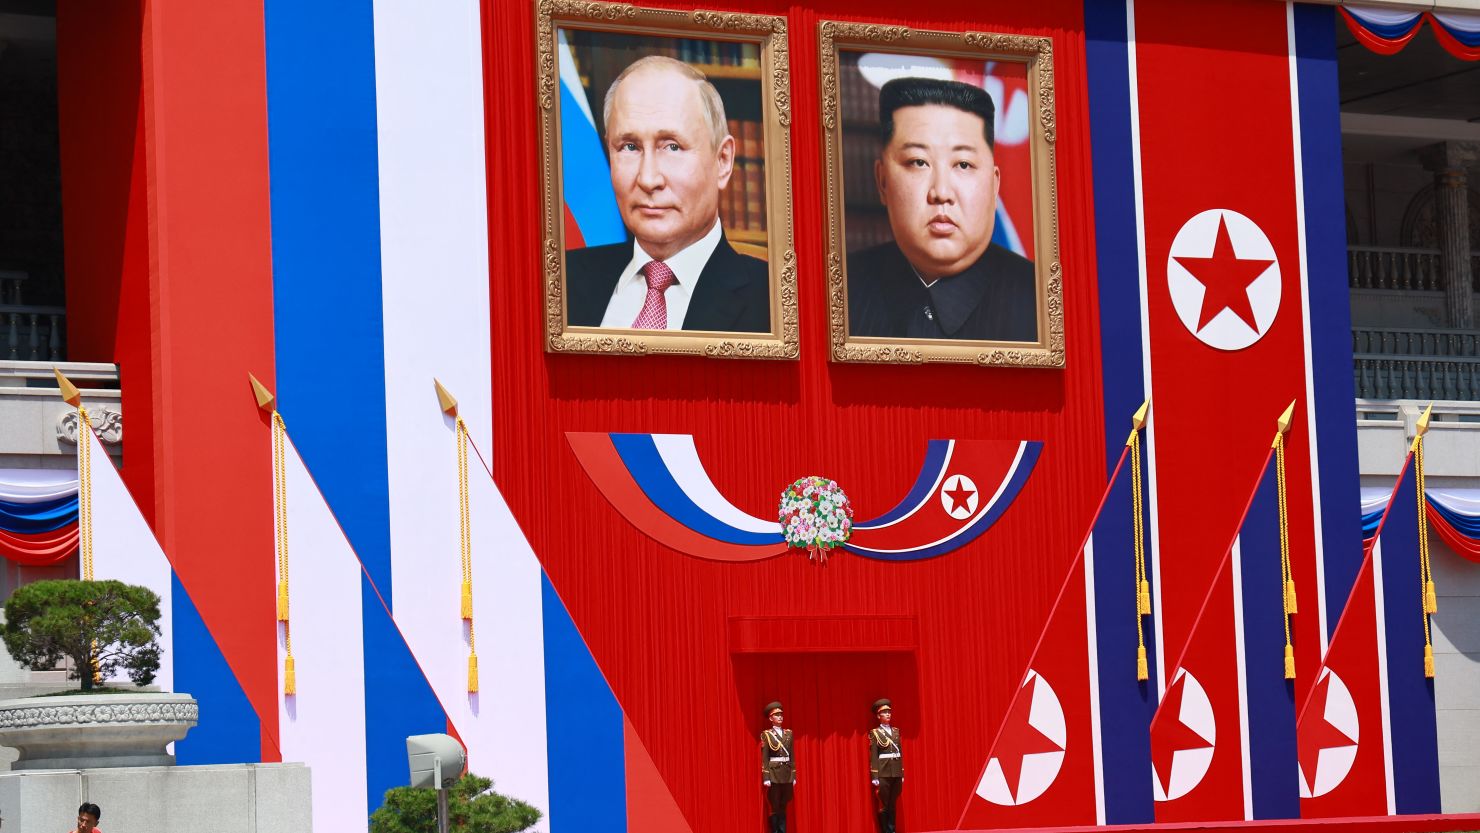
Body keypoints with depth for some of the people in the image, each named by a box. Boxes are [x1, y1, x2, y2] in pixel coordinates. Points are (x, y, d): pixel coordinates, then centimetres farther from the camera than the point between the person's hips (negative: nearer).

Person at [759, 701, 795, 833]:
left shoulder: (788, 733, 10)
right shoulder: (766, 735, -3)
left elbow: (792, 756, 12)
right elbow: (764, 758, -6)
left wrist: (794, 776, 7)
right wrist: (766, 778, -12)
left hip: (787, 773, 4)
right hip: (774, 773, -4)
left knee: (783, 807, 7)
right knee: (775, 807, -3)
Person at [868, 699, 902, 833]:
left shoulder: (896, 731, 14)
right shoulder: (875, 733, -1)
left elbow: (900, 753, 15)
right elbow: (873, 755, -5)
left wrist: (902, 774, 11)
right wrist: (875, 777, -11)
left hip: (897, 773, 4)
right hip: (883, 773, -4)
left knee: (892, 804, 8)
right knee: (883, 805, -2)